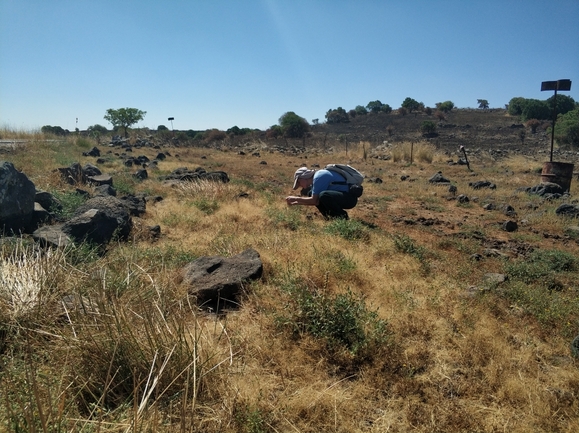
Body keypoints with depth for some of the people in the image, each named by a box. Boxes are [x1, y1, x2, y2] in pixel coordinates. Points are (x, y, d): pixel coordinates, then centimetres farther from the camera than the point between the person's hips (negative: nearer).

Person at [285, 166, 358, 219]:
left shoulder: (318, 177, -16)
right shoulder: (317, 176, 14)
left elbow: (314, 201, -19)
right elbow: (312, 200, 21)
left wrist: (296, 199, -8)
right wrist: (296, 202, 14)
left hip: (350, 197, -10)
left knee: (323, 195, -35)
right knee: (311, 194, 9)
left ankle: (342, 216, -12)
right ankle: (333, 215, 8)